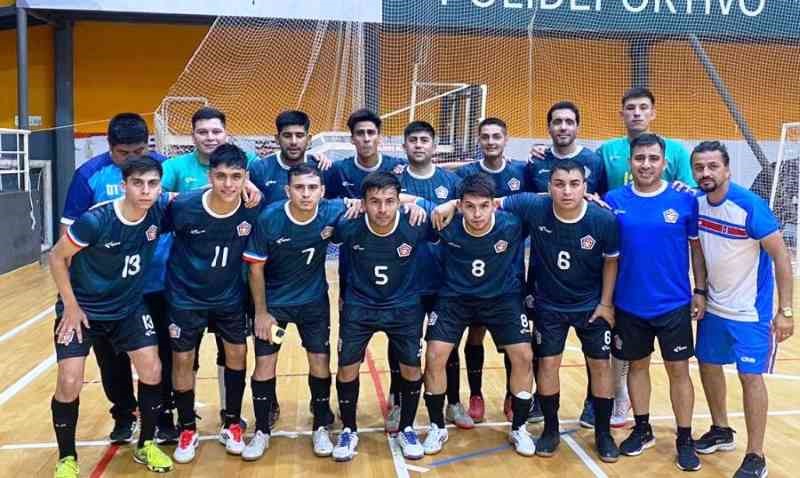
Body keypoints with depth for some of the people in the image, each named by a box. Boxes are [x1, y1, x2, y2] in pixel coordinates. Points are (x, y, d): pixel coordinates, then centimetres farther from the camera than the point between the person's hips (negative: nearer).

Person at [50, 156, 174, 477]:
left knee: (152, 371, -4)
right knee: (69, 384, -8)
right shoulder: (95, 220, -28)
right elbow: (57, 258, -14)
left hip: (129, 307, 4)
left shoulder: (160, 211, -16)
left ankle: (146, 445, 18)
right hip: (82, 308, -3)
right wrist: (71, 306, -12)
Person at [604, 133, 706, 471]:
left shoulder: (684, 200, -6)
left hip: (674, 304, -1)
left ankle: (685, 440, 21)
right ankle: (642, 430, 32)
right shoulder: (614, 200, -4)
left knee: (678, 369, 7)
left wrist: (699, 291, 0)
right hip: (629, 304, 1)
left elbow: (697, 247, 3)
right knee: (637, 365, 14)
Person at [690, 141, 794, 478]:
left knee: (750, 377, -3)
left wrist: (785, 310, -19)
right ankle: (721, 431, 35)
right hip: (713, 307, 6)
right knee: (708, 365, 14)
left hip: (750, 311, -6)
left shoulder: (750, 206, -21)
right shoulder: (696, 203, -5)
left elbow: (781, 256, -17)